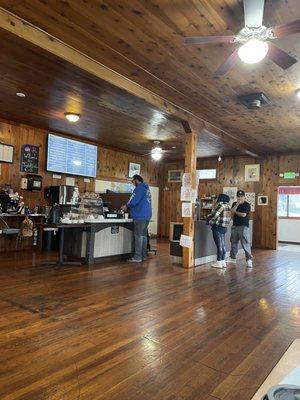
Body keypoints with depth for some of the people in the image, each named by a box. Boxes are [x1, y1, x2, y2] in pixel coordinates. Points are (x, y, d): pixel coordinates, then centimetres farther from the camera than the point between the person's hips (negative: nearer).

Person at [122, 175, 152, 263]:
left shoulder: (139, 188, -8)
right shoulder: (146, 188, 20)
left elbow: (134, 200, -16)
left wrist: (126, 206, 2)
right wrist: (129, 207, 23)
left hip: (140, 216, -9)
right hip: (147, 215, 9)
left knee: (138, 236, -6)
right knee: (144, 235, 12)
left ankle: (137, 257, -4)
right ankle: (143, 255, 16)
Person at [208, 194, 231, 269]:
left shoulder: (220, 205, -14)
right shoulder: (228, 206, 12)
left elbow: (214, 215, -18)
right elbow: (229, 218, 15)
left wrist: (208, 217, 0)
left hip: (218, 227, -9)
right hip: (224, 227, 9)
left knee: (219, 245, -4)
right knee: (223, 245, 12)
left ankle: (219, 262, 2)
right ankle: (223, 261, 18)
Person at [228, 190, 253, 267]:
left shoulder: (247, 205, -5)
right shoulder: (234, 204, 12)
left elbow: (243, 214, -15)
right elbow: (232, 212, -4)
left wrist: (235, 212, 0)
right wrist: (237, 204, -13)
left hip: (243, 226, -6)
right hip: (235, 226, 6)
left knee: (245, 244, -9)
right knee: (234, 243, 12)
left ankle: (249, 260, -4)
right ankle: (233, 258, 23)